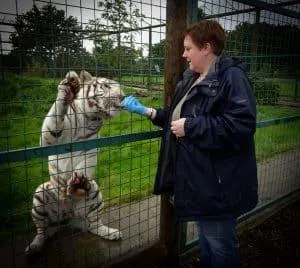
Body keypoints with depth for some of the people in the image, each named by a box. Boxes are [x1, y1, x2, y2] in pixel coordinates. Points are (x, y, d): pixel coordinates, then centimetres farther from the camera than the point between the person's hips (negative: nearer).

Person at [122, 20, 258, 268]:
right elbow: (178, 116, 20)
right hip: (197, 176, 9)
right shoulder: (192, 78, 12)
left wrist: (190, 127, -23)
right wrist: (146, 111, 10)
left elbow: (241, 125, -28)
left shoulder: (232, 77, -17)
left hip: (218, 182, -9)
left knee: (220, 246, 10)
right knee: (205, 237, 27)